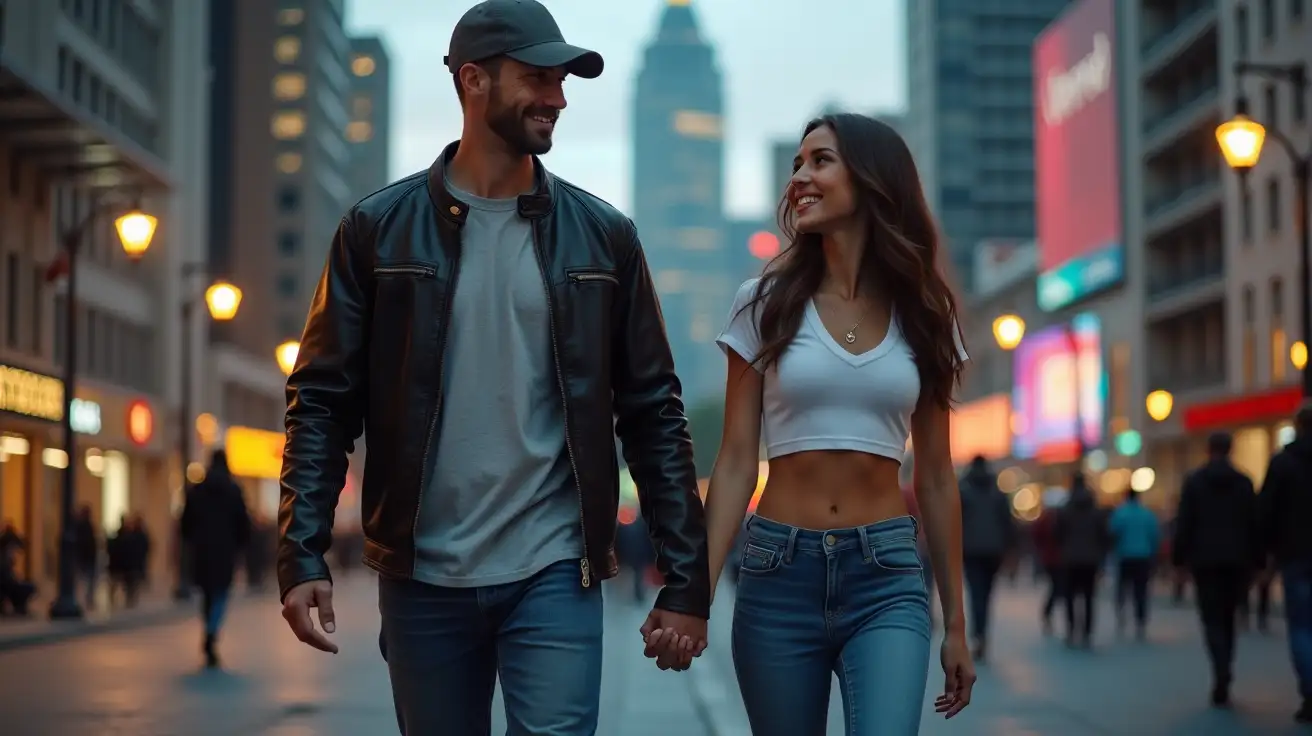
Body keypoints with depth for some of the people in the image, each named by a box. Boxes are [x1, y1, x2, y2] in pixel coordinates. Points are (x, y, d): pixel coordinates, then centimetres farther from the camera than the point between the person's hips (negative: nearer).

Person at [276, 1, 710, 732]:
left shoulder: (603, 235, 4)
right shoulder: (380, 229, 1)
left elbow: (653, 413, 4)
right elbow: (324, 402, 0)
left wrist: (687, 582, 0)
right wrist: (303, 557, -12)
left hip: (554, 576, 0)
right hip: (422, 580, 0)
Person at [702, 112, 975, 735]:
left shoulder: (922, 317, 8)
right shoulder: (765, 305, 5)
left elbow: (935, 478, 11)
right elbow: (736, 462, 1)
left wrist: (955, 623, 12)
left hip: (887, 577, 0)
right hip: (778, 574, 0)